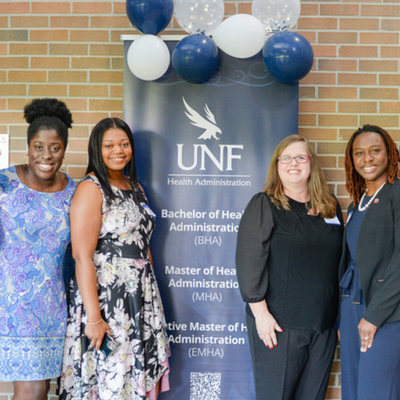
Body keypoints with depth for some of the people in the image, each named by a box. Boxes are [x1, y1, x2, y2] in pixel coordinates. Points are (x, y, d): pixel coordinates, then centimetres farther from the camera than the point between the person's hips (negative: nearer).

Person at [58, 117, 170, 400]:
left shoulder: (135, 188, 13)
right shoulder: (91, 189, -10)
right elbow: (82, 257, -17)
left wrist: (151, 290, 10)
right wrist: (94, 317, -22)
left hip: (141, 297, 7)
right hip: (105, 296, -7)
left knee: (143, 377, 10)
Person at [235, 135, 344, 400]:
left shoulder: (330, 207, 12)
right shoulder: (263, 206, -2)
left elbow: (340, 262, 17)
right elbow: (249, 261, -8)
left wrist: (341, 318, 14)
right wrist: (260, 312, -14)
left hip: (323, 326, 5)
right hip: (278, 323, -4)